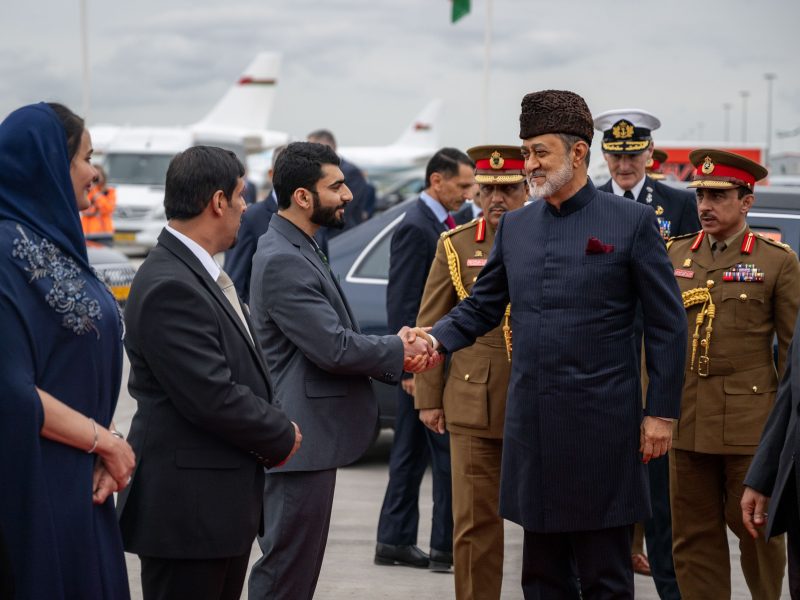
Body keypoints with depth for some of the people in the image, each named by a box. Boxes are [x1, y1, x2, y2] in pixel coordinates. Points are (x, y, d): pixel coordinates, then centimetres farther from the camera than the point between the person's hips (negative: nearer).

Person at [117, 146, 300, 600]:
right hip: (189, 506, -10)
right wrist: (282, 437, -8)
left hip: (225, 502, 10)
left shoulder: (201, 273, 12)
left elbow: (241, 371, 19)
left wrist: (273, 429, 2)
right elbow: (213, 399, -23)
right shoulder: (170, 288, -21)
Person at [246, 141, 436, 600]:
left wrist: (397, 354, -2)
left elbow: (336, 337, 15)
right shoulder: (283, 261, -19)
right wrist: (398, 351, -6)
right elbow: (333, 348, -22)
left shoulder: (301, 250, 14)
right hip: (303, 440, -10)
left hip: (311, 436, 10)